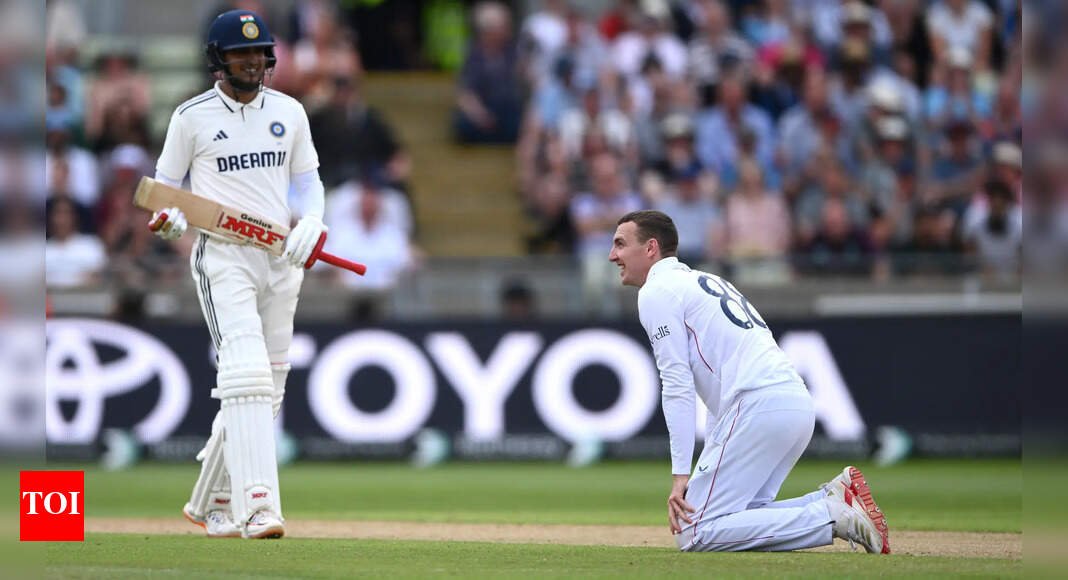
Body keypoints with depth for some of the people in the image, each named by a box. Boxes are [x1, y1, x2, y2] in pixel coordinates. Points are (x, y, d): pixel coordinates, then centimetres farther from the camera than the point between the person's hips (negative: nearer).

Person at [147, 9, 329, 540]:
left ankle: (210, 504, 23)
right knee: (247, 376, -20)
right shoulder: (192, 116, 0)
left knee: (265, 390, 8)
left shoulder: (289, 113, 11)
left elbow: (308, 177, 19)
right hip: (222, 255, -5)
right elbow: (166, 185, 7)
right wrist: (170, 219, -15)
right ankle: (258, 507, -28)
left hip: (280, 259, 5)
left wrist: (312, 222, -2)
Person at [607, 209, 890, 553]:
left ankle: (833, 517, -17)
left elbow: (678, 386, -7)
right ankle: (836, 498, 1)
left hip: (759, 406, -9)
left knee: (693, 534, -11)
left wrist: (680, 474, -10)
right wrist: (712, 459, 27)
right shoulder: (705, 281, 31)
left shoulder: (656, 292, 2)